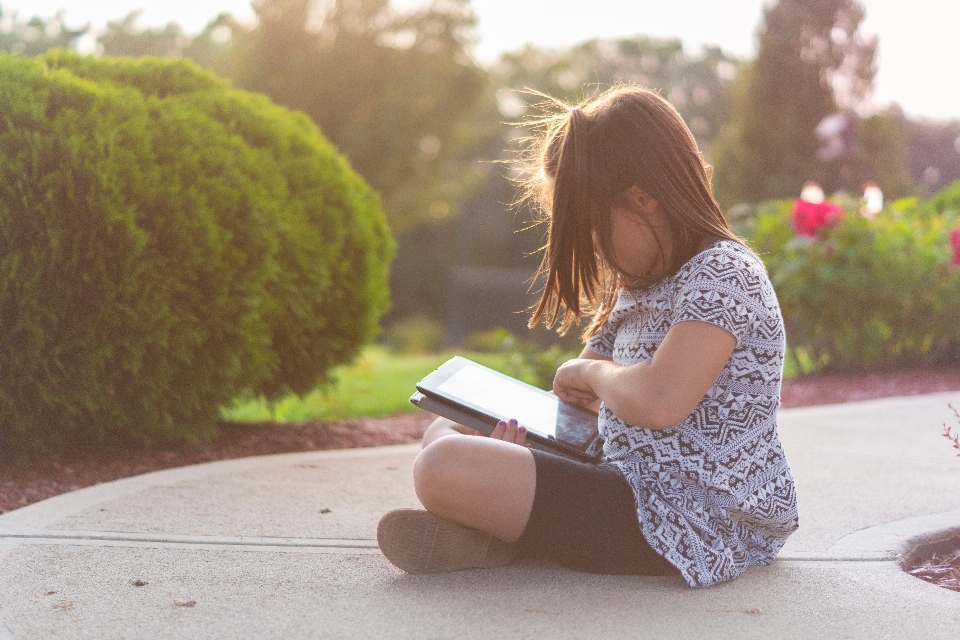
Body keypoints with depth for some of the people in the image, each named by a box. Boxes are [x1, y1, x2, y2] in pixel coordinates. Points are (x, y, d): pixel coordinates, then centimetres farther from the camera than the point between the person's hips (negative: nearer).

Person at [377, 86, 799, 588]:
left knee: (444, 469, -29)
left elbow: (657, 401, -30)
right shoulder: (644, 286, 18)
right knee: (445, 431, 18)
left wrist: (592, 371, -9)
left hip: (694, 522, -11)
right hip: (638, 488, 11)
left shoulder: (723, 273, -14)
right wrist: (523, 431, -4)